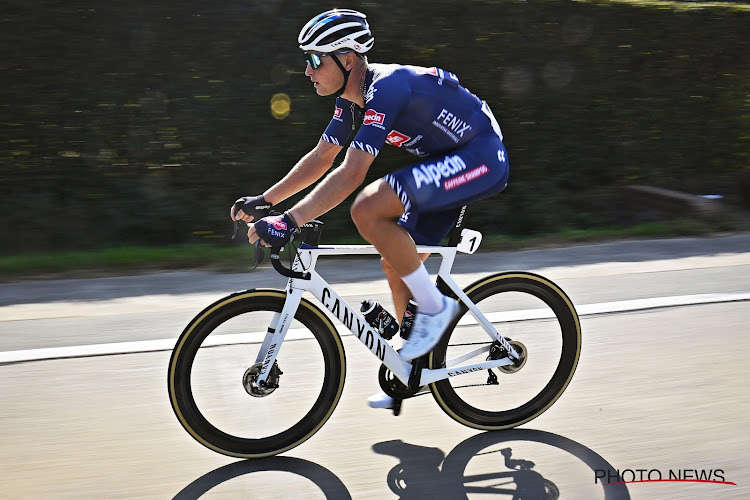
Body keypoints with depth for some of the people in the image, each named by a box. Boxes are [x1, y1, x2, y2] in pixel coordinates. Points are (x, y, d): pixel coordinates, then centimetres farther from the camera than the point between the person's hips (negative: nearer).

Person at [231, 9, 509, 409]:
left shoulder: (386, 87, -25)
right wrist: (264, 201, 7)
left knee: (368, 209, -26)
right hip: (448, 164, 10)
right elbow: (320, 158, 12)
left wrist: (289, 222, -35)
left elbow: (351, 173, -33)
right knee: (396, 264, 10)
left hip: (483, 158, -10)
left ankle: (434, 305, -10)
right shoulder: (352, 98, 4)